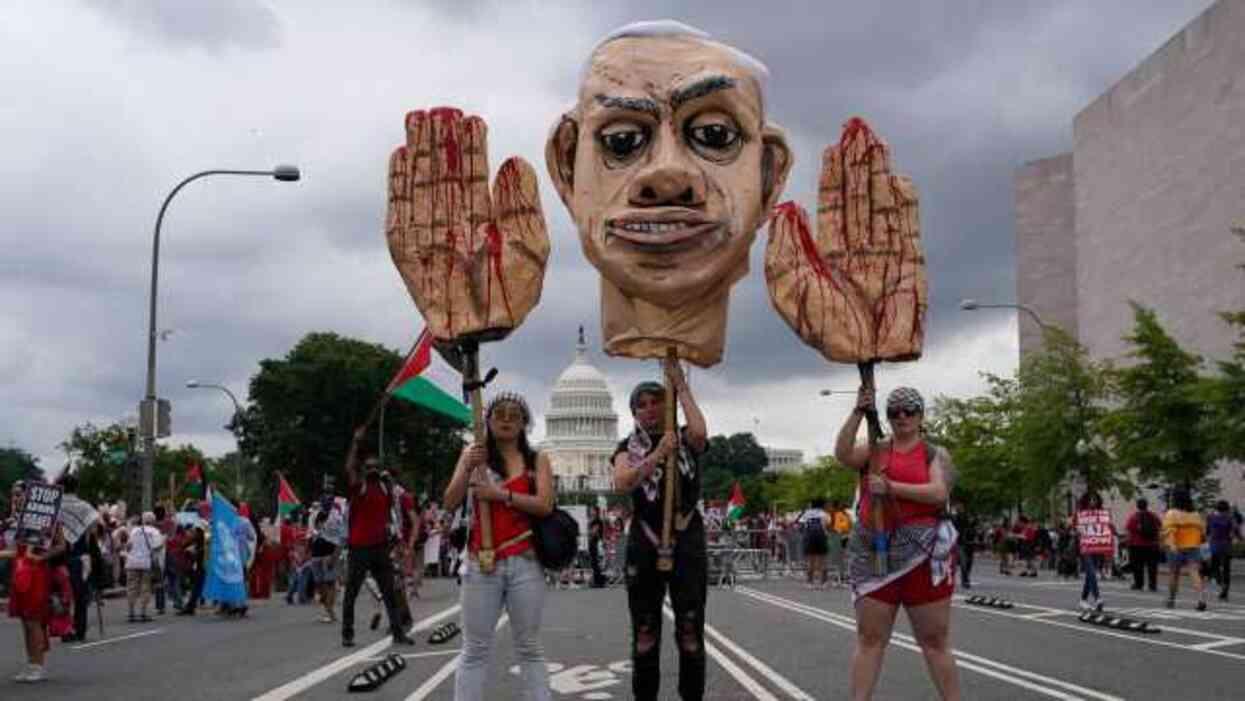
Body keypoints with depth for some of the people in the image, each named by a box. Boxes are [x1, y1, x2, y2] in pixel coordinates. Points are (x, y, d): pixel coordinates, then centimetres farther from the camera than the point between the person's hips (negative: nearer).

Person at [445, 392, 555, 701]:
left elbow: (545, 505, -7)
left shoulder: (537, 460, 7)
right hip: (481, 562, 0)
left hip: (525, 562, 0)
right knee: (475, 649, 1)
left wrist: (500, 494, -16)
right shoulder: (474, 453, 9)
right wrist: (467, 469, -14)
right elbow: (450, 503, 2)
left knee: (529, 647, 5)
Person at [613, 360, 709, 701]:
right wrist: (658, 455, -21)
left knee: (690, 631, -2)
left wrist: (680, 385, -12)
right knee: (644, 633, 4)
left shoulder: (685, 440, 6)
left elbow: (700, 433, -19)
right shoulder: (629, 447, 8)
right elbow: (622, 482, -11)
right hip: (644, 544, 1)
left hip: (687, 541, -1)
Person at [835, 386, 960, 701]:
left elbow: (939, 493, -11)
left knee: (935, 640, 3)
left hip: (921, 553, -2)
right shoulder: (874, 451, 12)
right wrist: (858, 412, -14)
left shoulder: (935, 454, 5)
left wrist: (890, 487, -15)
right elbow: (843, 454, -7)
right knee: (869, 639, 2)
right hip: (873, 552, 2)